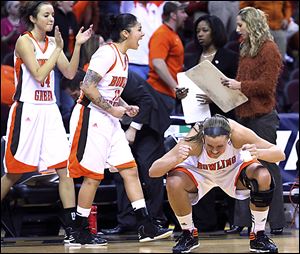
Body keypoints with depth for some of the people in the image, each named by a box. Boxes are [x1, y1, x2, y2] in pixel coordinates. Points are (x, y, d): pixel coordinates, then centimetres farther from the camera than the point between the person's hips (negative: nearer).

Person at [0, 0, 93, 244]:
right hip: (27, 111, -6)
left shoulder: (52, 42, 11)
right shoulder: (24, 41, -8)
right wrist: (58, 48, -15)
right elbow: (39, 75, -17)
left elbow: (70, 73, 6)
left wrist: (78, 45, -3)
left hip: (49, 111, 6)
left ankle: (72, 227, -5)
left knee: (65, 168, -4)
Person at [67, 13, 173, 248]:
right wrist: (111, 109, -16)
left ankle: (146, 227, 7)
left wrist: (126, 107, 8)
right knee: (93, 176, -4)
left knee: (130, 170, 5)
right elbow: (88, 87, -22)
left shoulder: (123, 57, 13)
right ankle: (80, 233, 5)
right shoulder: (107, 53, -16)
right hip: (92, 117, -9)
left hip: (110, 121, 10)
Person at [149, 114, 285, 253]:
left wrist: (258, 153, -50)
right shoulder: (194, 141, -37)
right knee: (173, 183, -32)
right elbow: (153, 171, -37)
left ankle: (258, 235, -6)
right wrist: (176, 159, -56)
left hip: (234, 168, 1)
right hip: (199, 173, -1)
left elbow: (279, 154, -29)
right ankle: (188, 234, -4)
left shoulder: (237, 132, -35)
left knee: (263, 177, -28)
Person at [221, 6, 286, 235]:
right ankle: (243, 221, 11)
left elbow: (266, 85, -15)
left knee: (268, 168, -4)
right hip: (245, 115, 9)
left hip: (262, 116, -9)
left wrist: (239, 85, -14)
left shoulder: (269, 50, -9)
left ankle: (276, 222, 0)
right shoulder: (247, 49, 17)